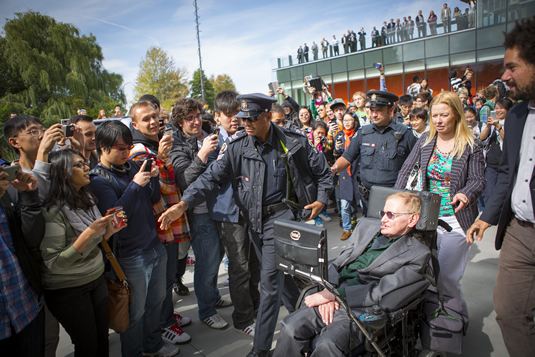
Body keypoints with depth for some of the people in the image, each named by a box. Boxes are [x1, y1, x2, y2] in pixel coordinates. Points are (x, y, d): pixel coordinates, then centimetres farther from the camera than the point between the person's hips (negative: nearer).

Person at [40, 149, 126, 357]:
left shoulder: (86, 199, 2)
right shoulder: (54, 211, -21)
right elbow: (54, 263, -24)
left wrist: (109, 231, -9)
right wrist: (89, 233, -31)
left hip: (97, 278, 6)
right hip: (67, 290, -6)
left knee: (103, 340, 14)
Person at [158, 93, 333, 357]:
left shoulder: (293, 142, -8)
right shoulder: (236, 146, -5)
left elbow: (322, 171, 6)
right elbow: (211, 177, -11)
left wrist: (321, 200, -2)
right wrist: (183, 203, -22)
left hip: (280, 216, -4)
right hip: (254, 219, 4)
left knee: (270, 280, -5)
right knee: (277, 273, 19)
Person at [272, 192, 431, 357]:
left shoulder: (418, 253, 0)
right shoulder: (367, 228, 17)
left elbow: (381, 290, -11)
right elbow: (337, 263, 13)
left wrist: (333, 294, -14)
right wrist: (329, 291, -7)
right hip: (334, 300, 5)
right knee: (290, 327, -18)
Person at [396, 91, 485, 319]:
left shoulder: (472, 146, -5)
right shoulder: (425, 141, 5)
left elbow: (478, 180, -5)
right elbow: (406, 170, 7)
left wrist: (465, 194, -26)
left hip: (455, 219, -4)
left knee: (447, 275, -1)